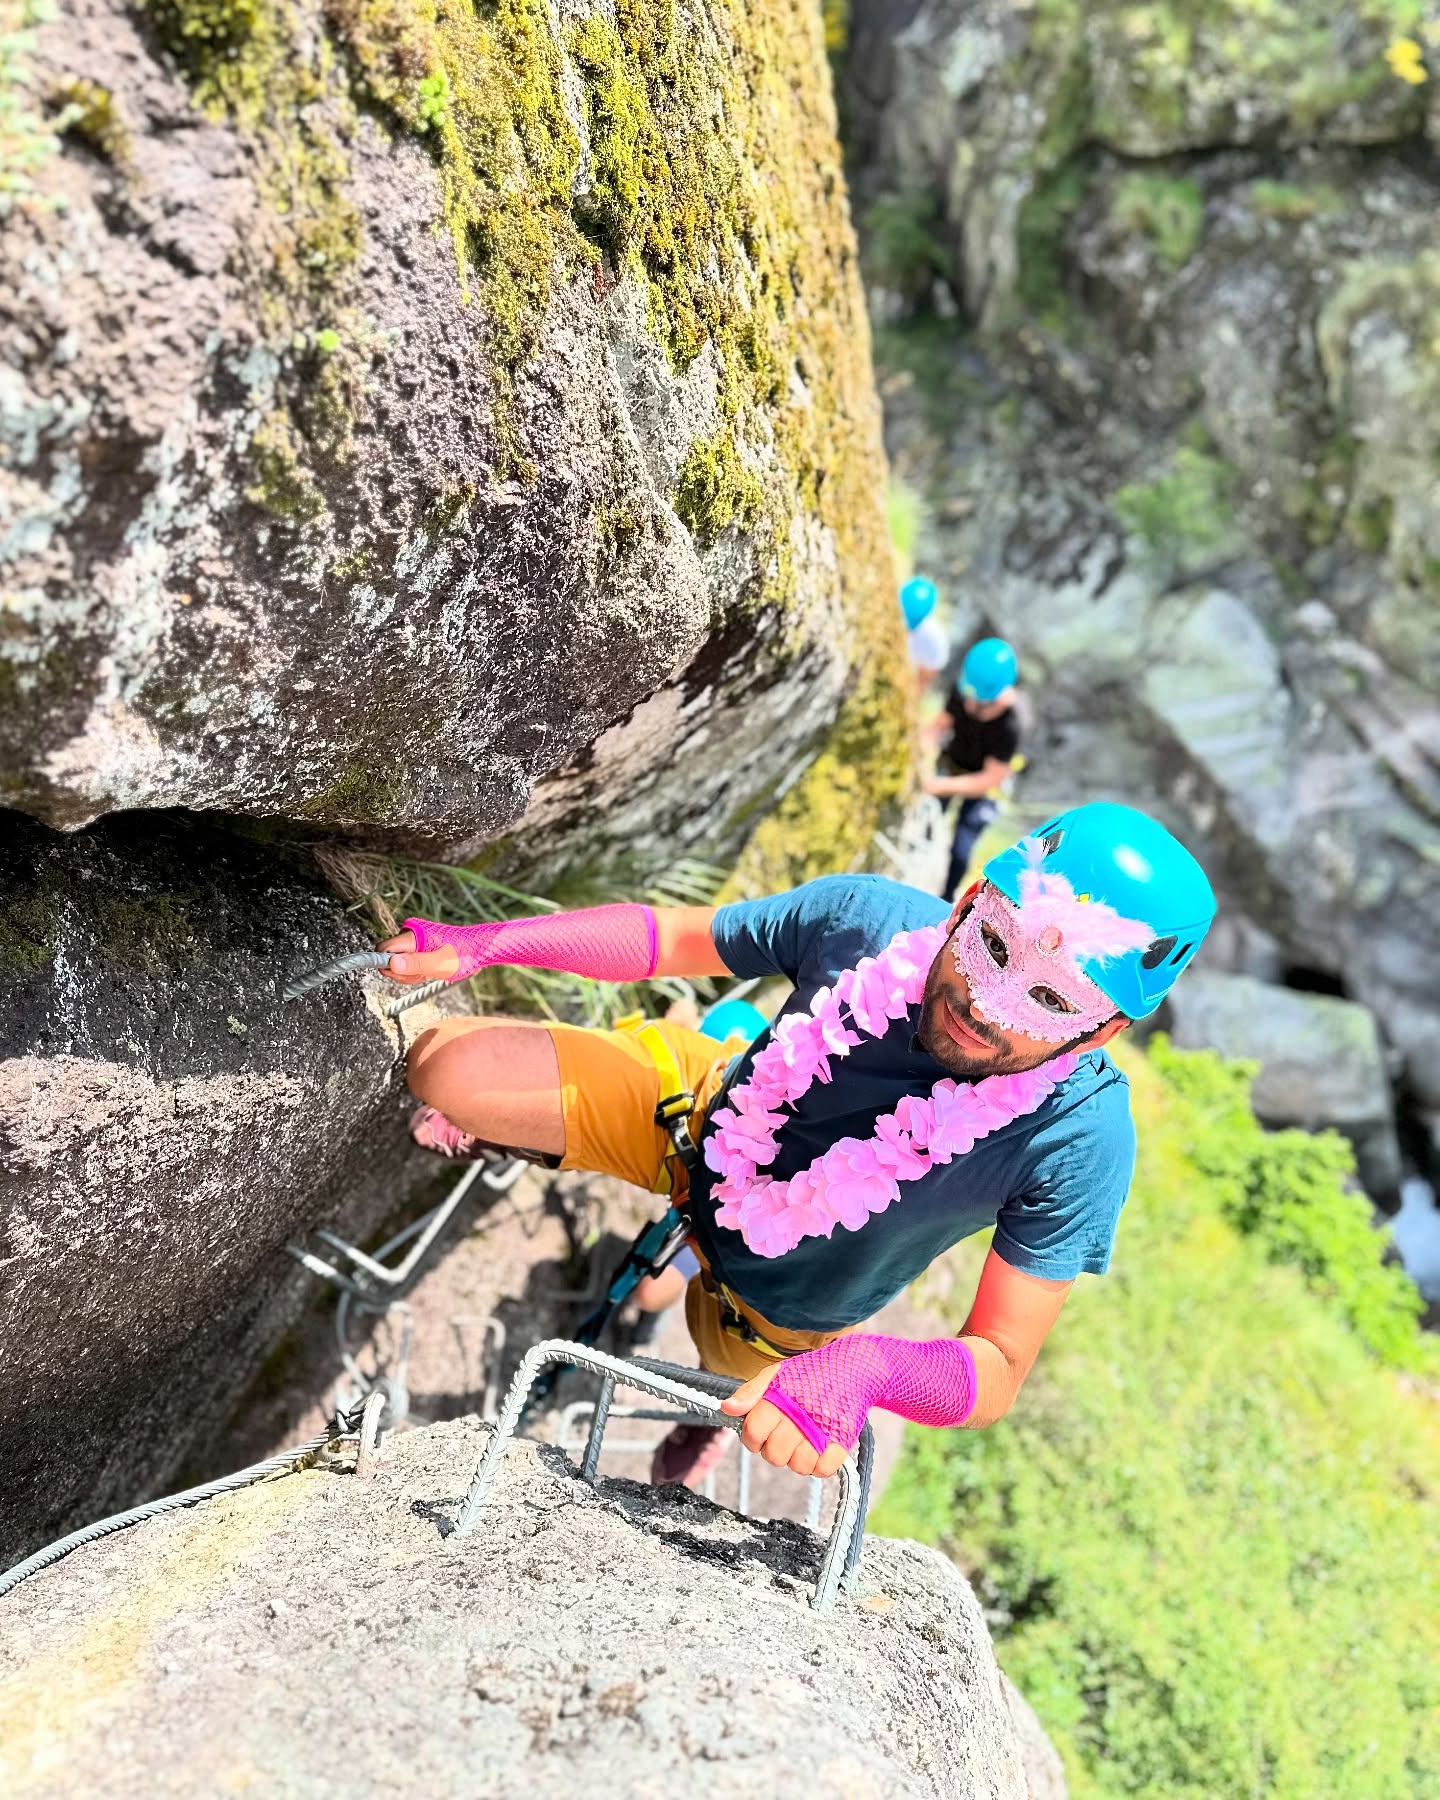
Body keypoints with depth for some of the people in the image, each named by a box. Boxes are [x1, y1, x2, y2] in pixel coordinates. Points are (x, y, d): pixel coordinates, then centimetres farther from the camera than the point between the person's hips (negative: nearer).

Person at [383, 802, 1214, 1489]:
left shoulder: (1080, 1140, -38)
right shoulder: (868, 918, -32)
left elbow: (998, 1369, -34)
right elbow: (675, 935, -13)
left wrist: (859, 1368, -54)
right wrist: (485, 942, -18)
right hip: (697, 1116, 1)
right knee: (445, 1066, -10)